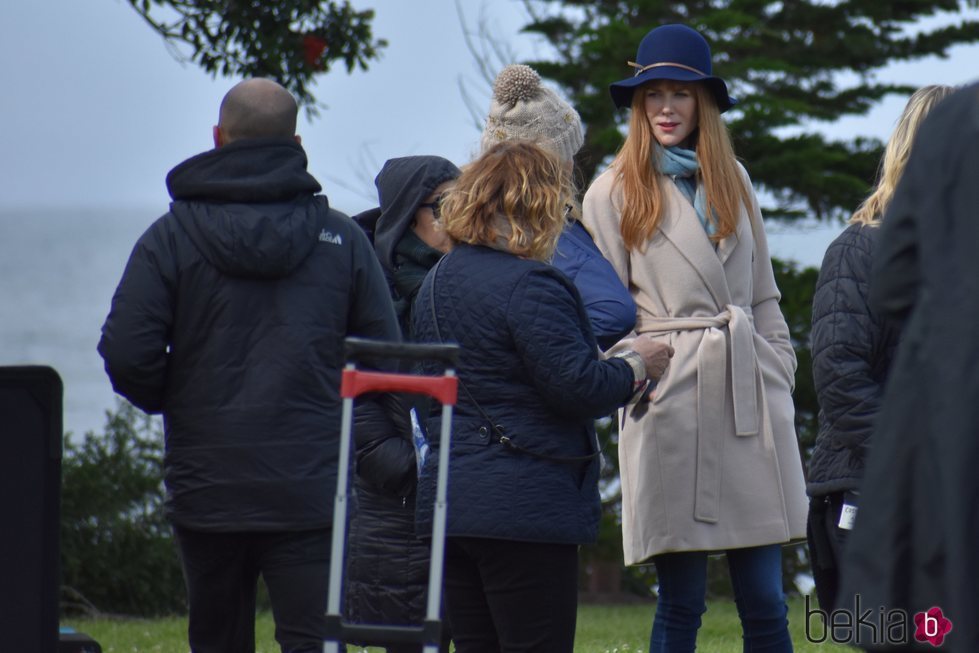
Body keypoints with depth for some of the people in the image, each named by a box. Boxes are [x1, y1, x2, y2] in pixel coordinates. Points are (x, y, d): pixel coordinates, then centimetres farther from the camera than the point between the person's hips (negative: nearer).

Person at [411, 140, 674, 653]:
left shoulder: (436, 283, 15)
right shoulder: (528, 287, -14)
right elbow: (578, 387, -19)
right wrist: (636, 366, 1)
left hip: (445, 499, 8)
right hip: (526, 506, -8)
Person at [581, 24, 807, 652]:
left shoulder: (734, 182, 17)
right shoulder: (614, 193, 4)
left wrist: (780, 383, 10)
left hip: (750, 405, 4)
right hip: (669, 407, -4)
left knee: (765, 603, 1)